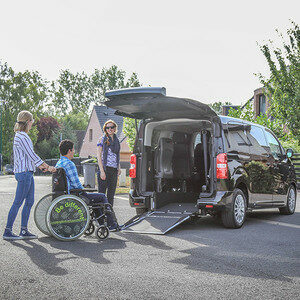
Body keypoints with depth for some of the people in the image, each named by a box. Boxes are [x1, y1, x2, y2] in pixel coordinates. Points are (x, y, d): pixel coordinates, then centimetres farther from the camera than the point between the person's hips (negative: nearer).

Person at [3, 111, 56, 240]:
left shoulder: (21, 136, 18)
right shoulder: (22, 136, -14)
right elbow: (32, 155, -16)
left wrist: (41, 166, 20)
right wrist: (48, 166, -9)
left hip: (27, 173, 10)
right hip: (24, 173, -10)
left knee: (29, 201, 10)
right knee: (18, 202, -6)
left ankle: (24, 230, 15)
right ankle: (7, 231, 1)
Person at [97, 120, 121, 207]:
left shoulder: (116, 140, 15)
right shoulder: (102, 140, -2)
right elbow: (99, 156, -7)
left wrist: (119, 168, 12)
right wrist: (102, 171, -15)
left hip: (114, 170, 6)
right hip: (105, 169, -6)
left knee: (111, 194, 9)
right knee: (102, 193, -5)